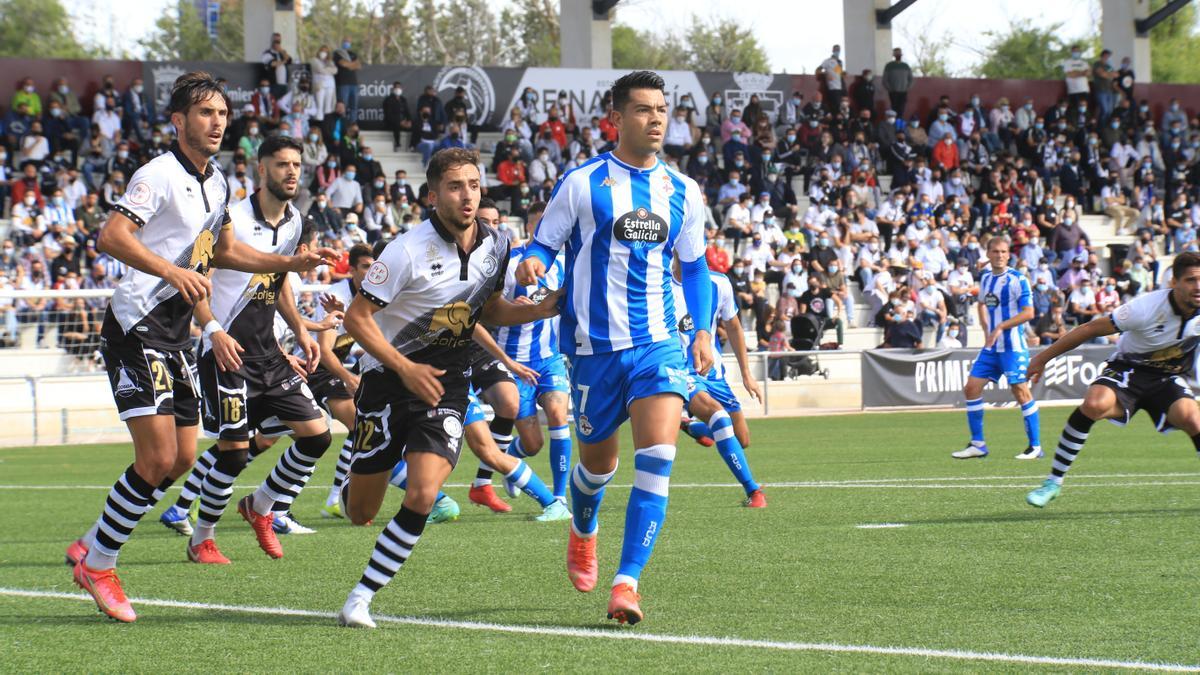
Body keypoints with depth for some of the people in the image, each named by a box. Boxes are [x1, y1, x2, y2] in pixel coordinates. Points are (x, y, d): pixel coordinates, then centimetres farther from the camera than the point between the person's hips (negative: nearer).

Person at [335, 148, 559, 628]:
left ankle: (362, 597, -7)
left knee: (422, 498, -19)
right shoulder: (409, 249, -18)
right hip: (387, 377, -3)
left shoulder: (495, 246, -1)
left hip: (447, 383, 3)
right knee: (360, 513, 6)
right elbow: (357, 318, -13)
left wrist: (540, 310, -2)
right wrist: (405, 368, -21)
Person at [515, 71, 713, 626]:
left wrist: (703, 330, 7)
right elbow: (544, 244, 2)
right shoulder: (582, 183, -3)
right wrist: (530, 265, -22)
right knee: (599, 461, 13)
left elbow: (694, 266, 19)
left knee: (658, 457, -18)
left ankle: (626, 581, -17)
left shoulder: (682, 192, 8)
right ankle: (582, 532, 48)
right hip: (595, 346, -2)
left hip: (658, 344, 2)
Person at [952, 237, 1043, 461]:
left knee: (1021, 391, -8)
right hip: (991, 347, 7)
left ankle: (1035, 447, 1)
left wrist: (1000, 327, -20)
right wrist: (986, 329, 15)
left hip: (1013, 347, -7)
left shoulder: (1018, 279, -10)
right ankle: (977, 444, 12)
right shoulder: (985, 277, 11)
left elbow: (1028, 313, -16)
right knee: (971, 388, 3)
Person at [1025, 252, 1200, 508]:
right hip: (1128, 369, -2)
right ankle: (1054, 482, -19)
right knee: (1093, 405, -31)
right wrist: (1043, 358, -12)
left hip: (1169, 377, 2)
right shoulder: (1147, 307, -25)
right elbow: (1093, 328, -17)